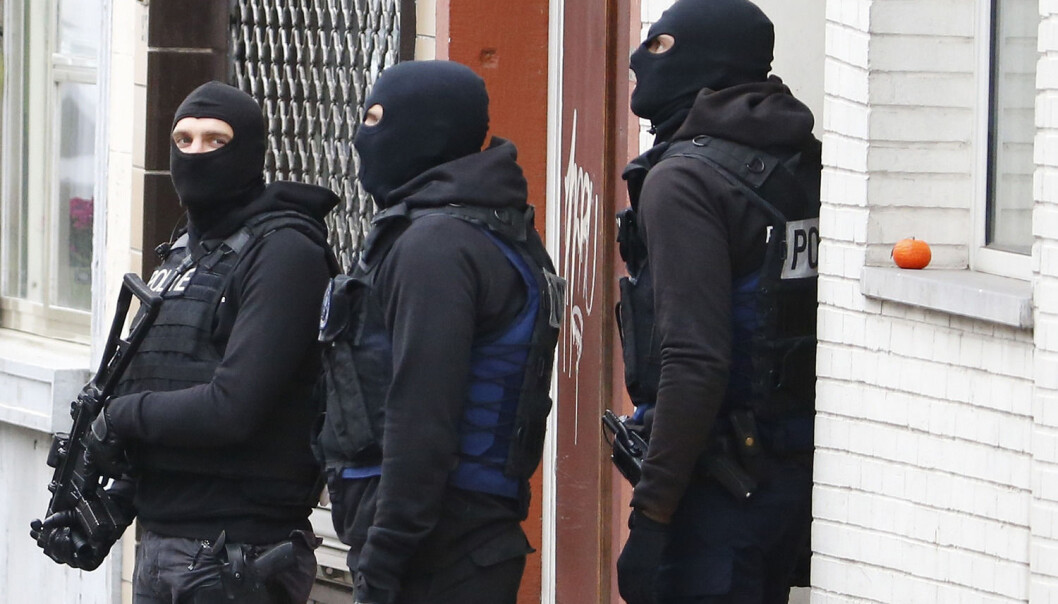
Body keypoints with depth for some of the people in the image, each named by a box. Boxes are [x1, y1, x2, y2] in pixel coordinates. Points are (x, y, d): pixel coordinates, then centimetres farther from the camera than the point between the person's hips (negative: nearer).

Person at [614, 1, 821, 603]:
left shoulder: (685, 179, -14)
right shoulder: (807, 165, 10)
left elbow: (695, 362, -22)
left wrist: (652, 514, -20)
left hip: (724, 479, -8)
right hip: (800, 471, 9)